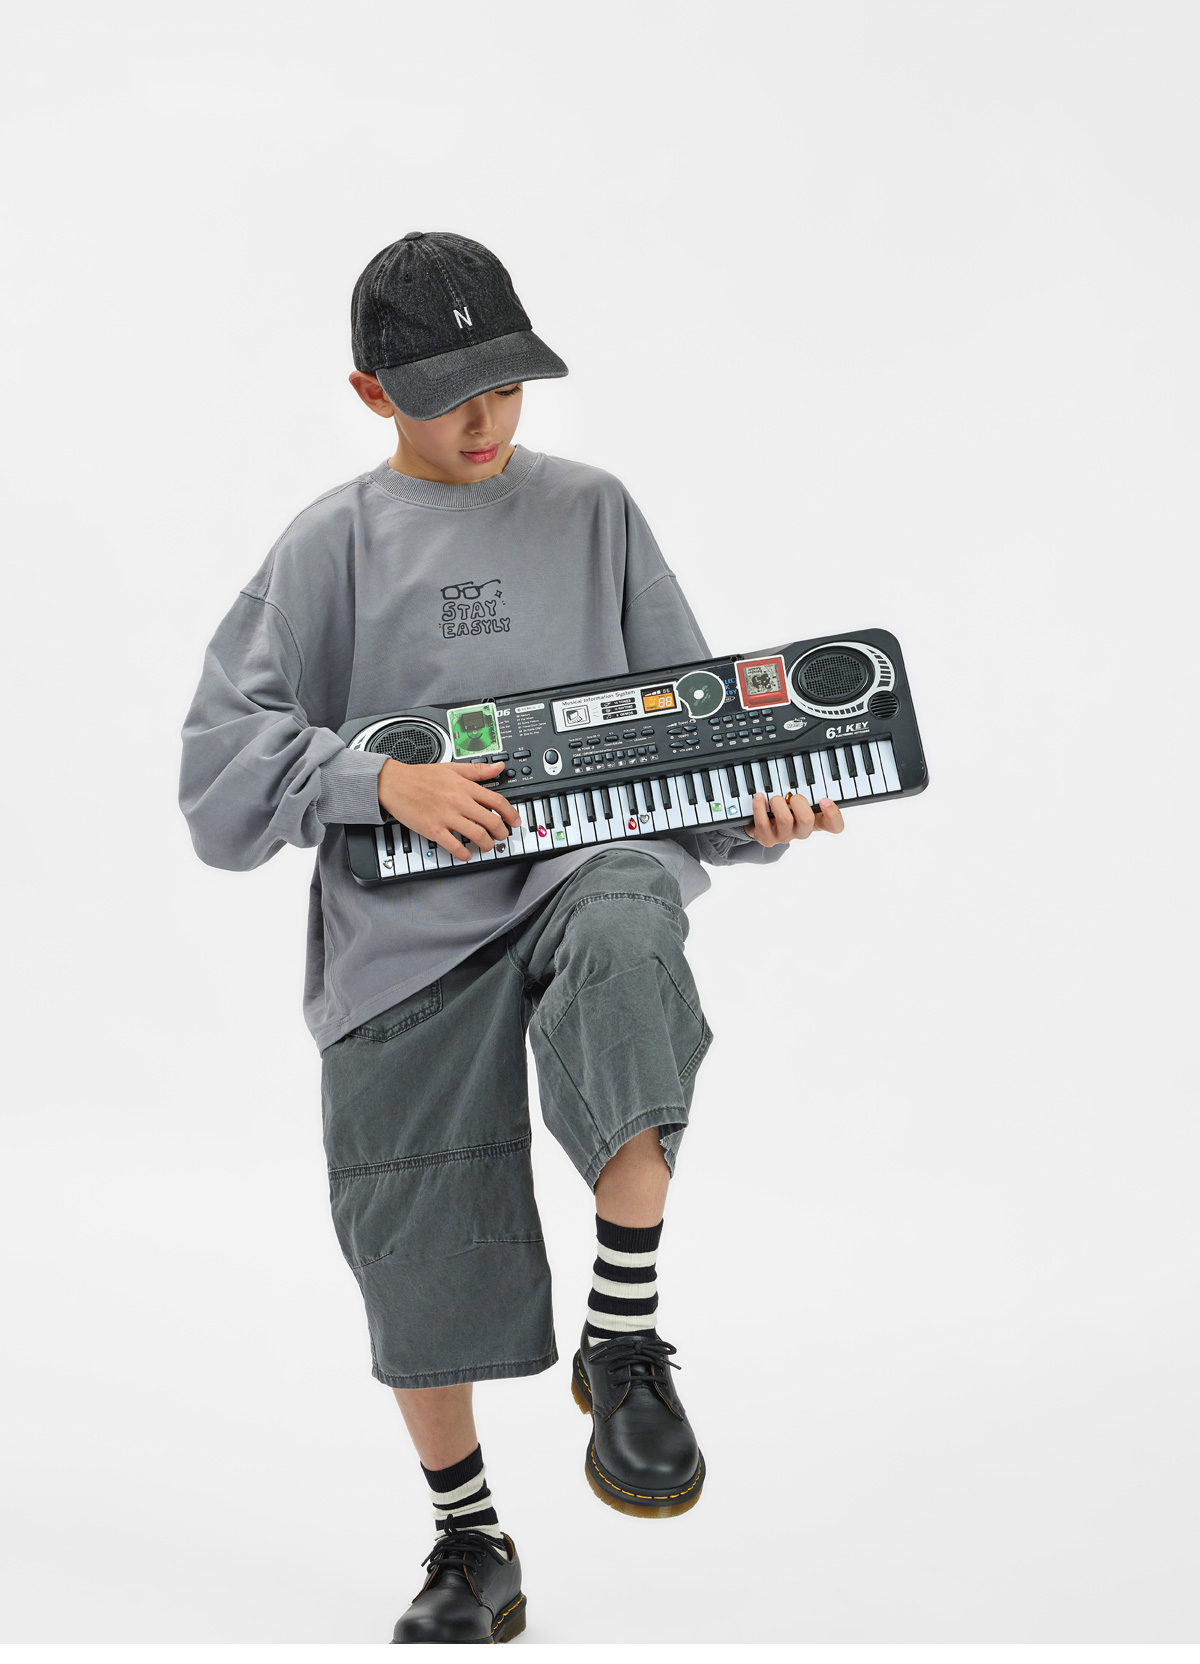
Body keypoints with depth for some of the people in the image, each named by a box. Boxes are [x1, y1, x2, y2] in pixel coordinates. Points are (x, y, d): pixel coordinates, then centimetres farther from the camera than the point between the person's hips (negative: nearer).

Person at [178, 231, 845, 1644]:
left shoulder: (593, 511, 12)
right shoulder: (331, 545, 8)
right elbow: (225, 748, 0)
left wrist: (762, 806, -5)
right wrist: (380, 780, -17)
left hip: (591, 864, 0)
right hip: (403, 930, 1)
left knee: (623, 949, -37)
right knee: (419, 1260, 4)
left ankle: (624, 1342, -21)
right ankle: (471, 1549, 28)